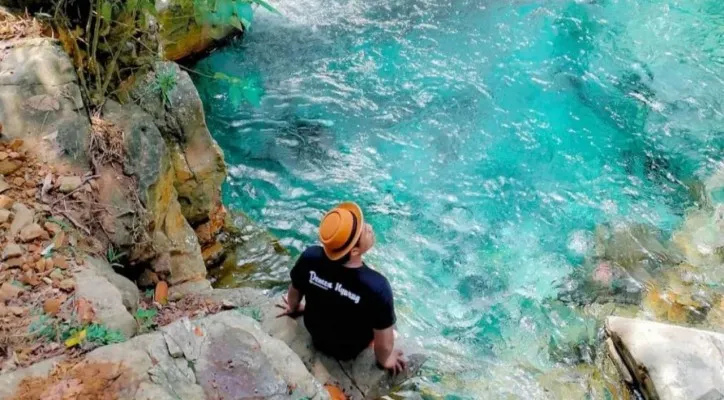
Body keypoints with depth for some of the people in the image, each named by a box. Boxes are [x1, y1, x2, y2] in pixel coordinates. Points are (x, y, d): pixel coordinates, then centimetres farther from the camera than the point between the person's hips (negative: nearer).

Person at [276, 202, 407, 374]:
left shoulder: (309, 257, -29)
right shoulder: (376, 287, -41)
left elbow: (294, 293, -6)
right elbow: (384, 345, -27)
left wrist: (293, 309, 17)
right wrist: (384, 360, -3)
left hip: (314, 333, 3)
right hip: (349, 350, -3)